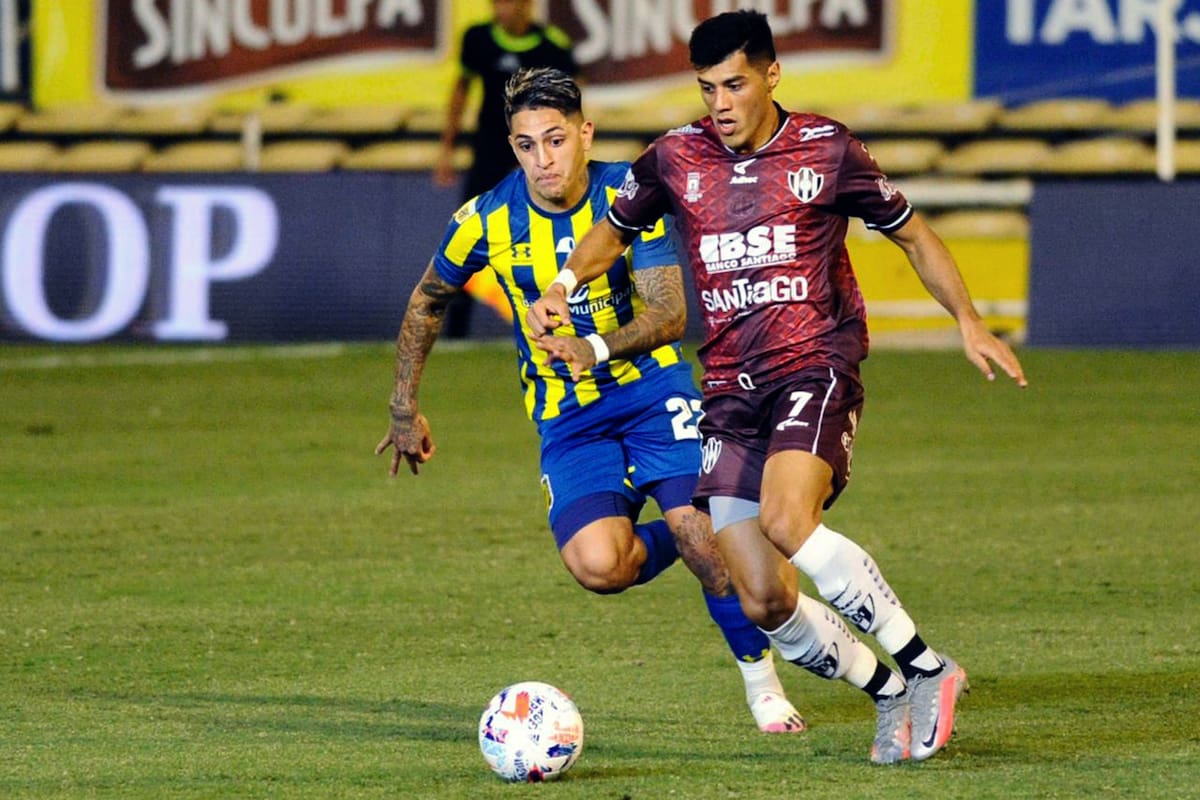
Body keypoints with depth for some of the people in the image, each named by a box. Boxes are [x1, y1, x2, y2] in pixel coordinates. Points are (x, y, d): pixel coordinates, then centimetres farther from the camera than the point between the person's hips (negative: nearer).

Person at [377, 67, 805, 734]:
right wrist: (405, 410, 14)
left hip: (652, 386, -1)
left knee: (698, 527, -20)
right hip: (566, 416, 1)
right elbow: (427, 302, 11)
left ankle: (762, 679, 4)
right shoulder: (488, 220, -7)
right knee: (596, 566, -23)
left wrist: (595, 345, -32)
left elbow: (669, 314, -15)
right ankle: (671, 542, 13)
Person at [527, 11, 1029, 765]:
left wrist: (970, 322, 1)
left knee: (787, 519, -32)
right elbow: (614, 230, 21)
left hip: (815, 369, -4)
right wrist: (562, 291, 2)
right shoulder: (676, 159, 6)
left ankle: (927, 670, -22)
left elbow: (913, 233, 10)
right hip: (731, 392, 4)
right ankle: (891, 696, 16)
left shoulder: (826, 150, -1)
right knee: (763, 603, -5)